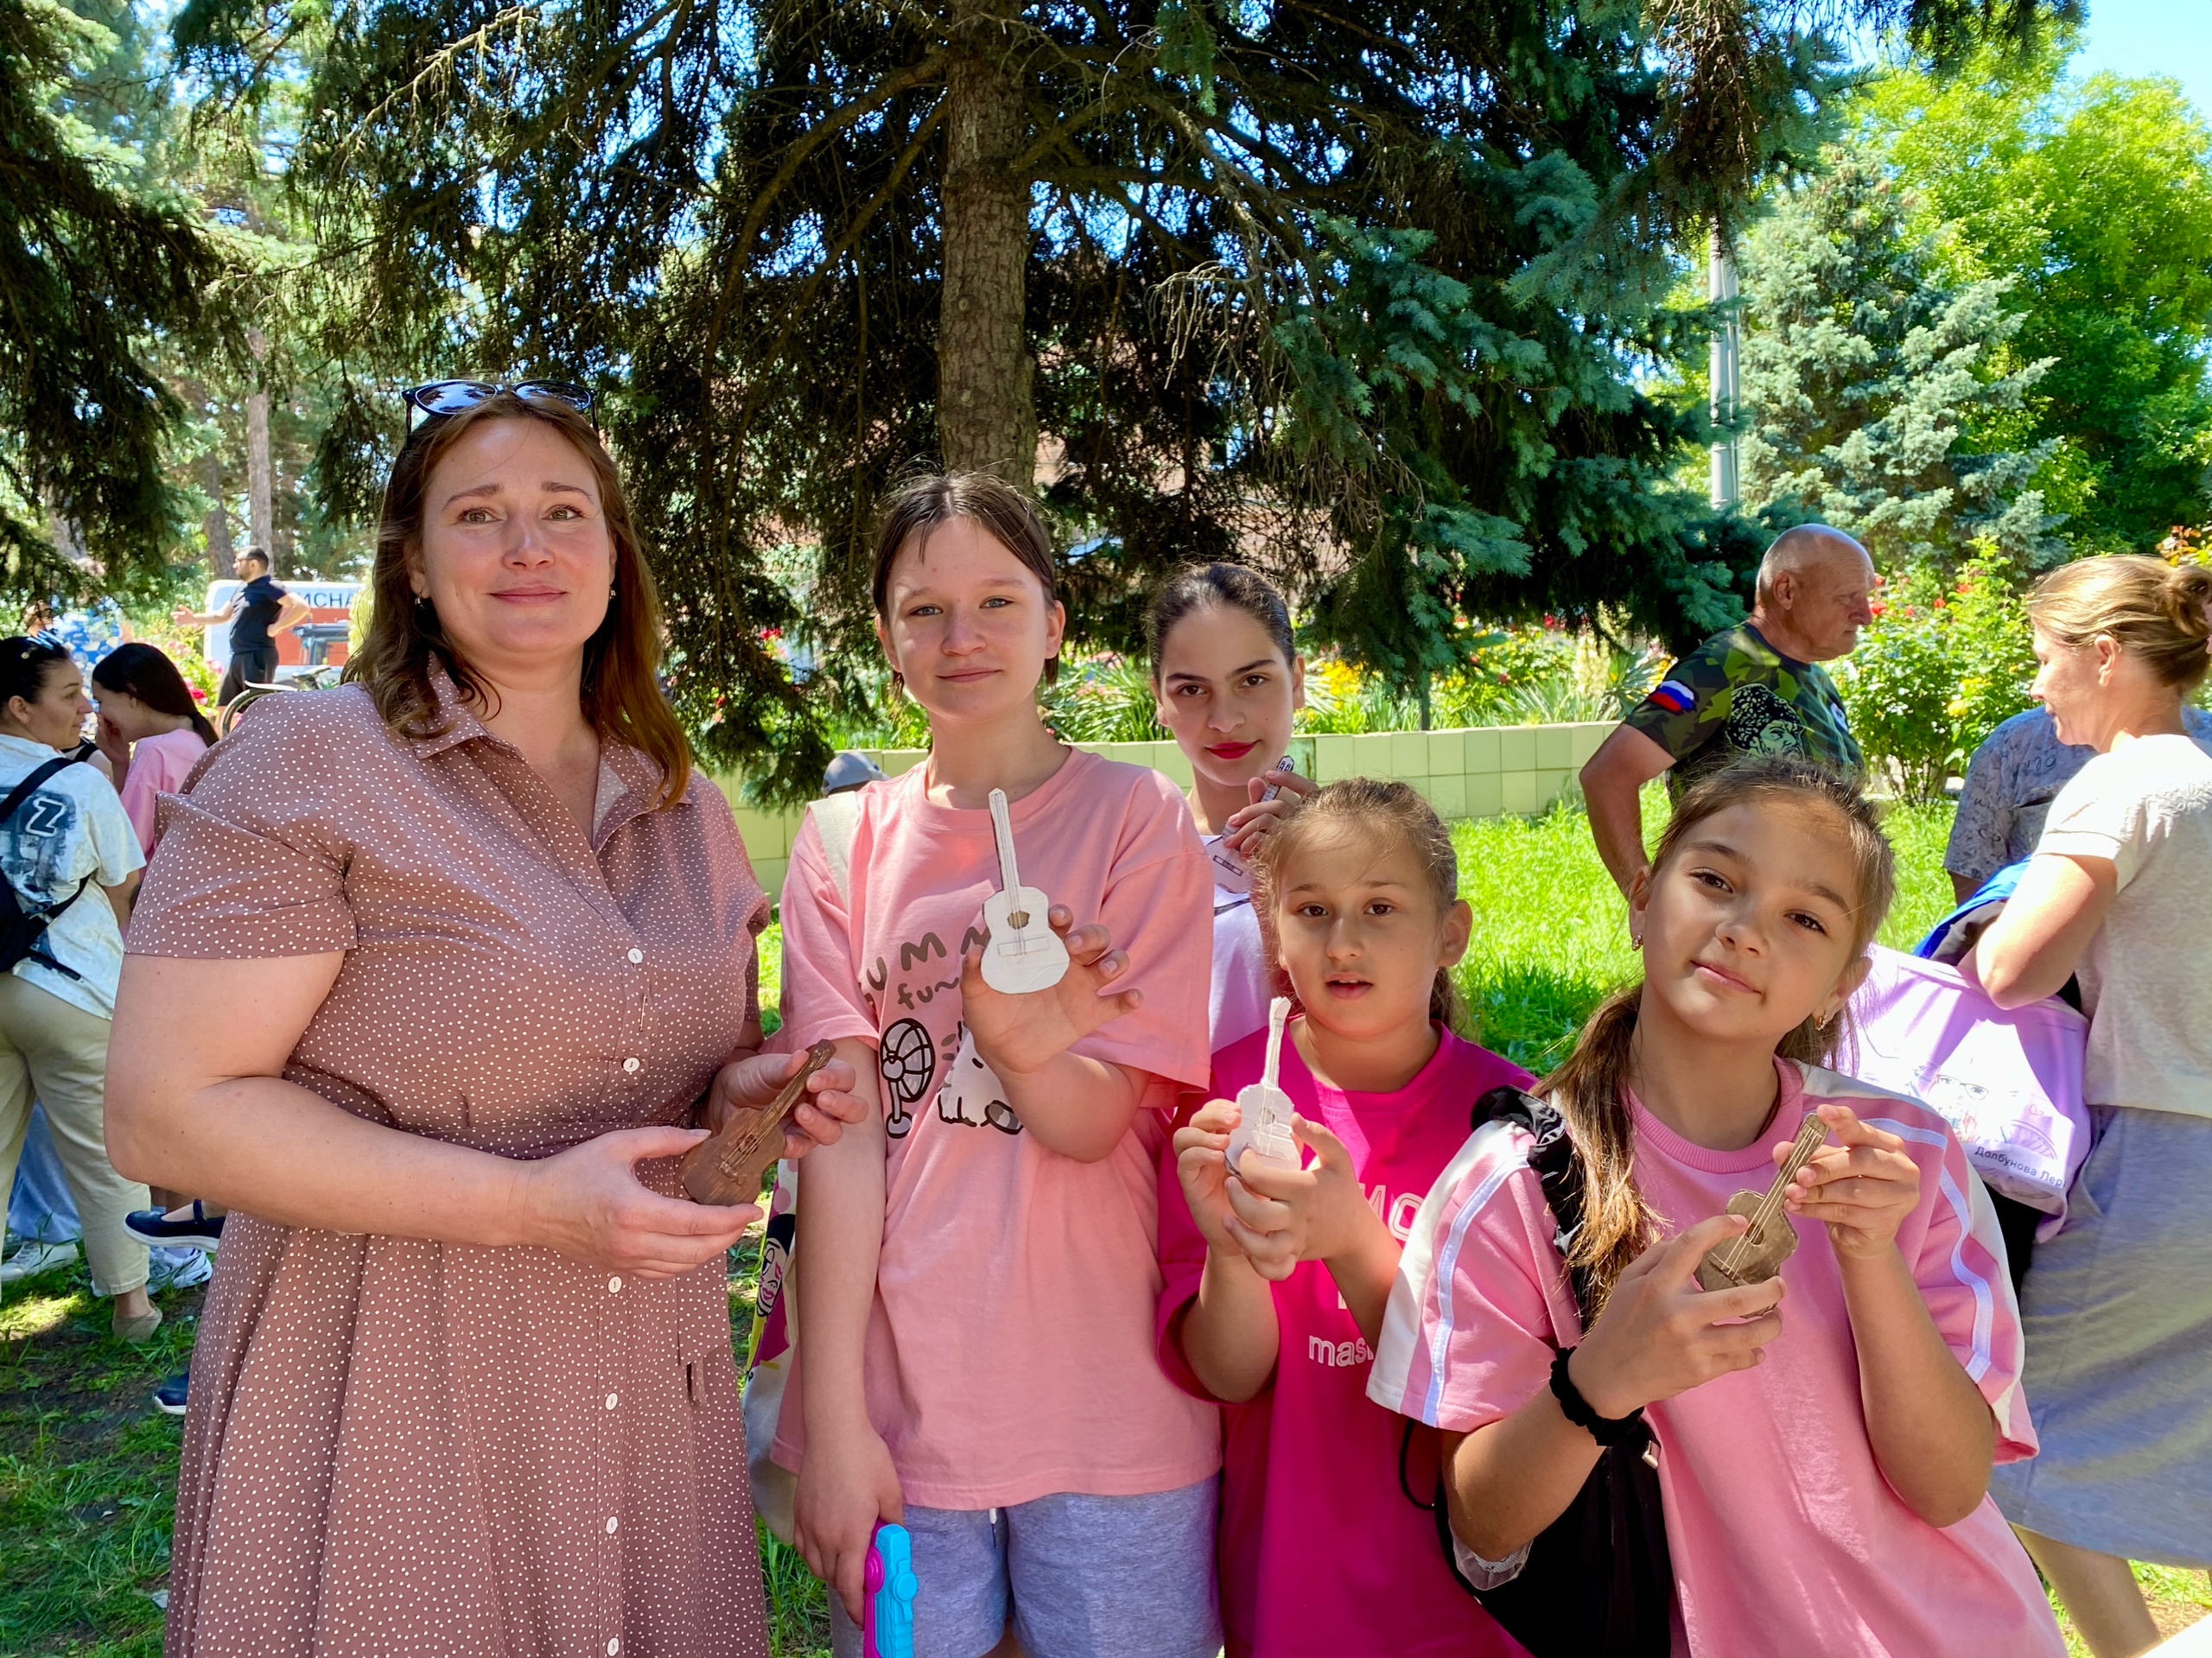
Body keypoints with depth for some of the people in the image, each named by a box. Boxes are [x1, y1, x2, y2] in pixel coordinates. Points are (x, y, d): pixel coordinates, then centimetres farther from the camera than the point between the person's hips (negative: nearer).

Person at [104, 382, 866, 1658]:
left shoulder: (684, 805, 7)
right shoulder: (305, 763, -11)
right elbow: (167, 1111, -16)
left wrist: (742, 1088, -5)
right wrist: (526, 1203, -23)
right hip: (394, 1409, -5)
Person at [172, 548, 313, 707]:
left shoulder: (268, 588, -11)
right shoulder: (242, 589, 17)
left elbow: (302, 606, -24)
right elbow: (222, 616, 27)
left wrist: (276, 627, -20)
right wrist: (194, 618, 15)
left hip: (258, 657, -10)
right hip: (237, 657, 10)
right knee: (224, 709, 13)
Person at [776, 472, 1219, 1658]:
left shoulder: (1136, 817, -3)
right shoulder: (846, 844, 2)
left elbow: (1095, 1121, -8)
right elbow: (842, 1131, -3)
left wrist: (1018, 1043, -30)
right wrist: (834, 1424, -7)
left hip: (1107, 1416, -1)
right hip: (894, 1411, 2)